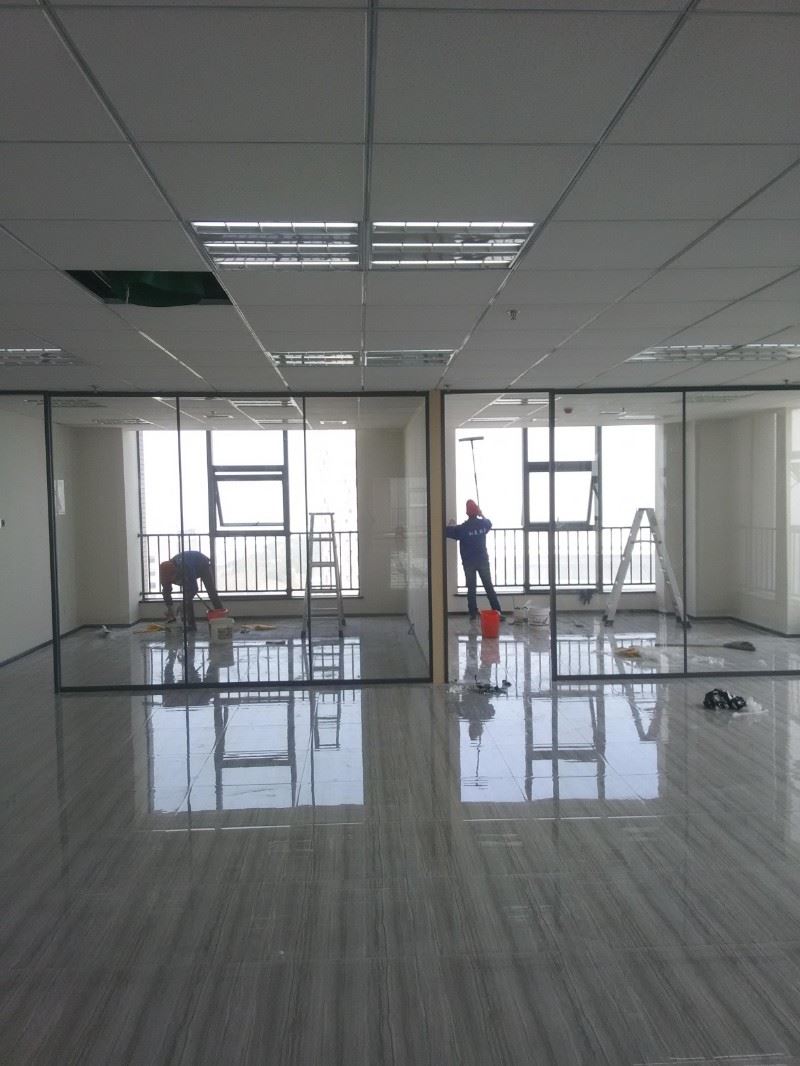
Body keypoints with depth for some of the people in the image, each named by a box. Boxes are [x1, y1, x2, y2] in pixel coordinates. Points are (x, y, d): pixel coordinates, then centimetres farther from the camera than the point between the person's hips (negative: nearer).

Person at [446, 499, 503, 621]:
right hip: (483, 560, 2)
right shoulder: (483, 524, -3)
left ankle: (473, 613, 7)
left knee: (471, 588, 5)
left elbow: (448, 532, -5)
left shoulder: (462, 528, -14)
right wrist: (481, 515, 34)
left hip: (469, 562, -2)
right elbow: (489, 523, 21)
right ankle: (497, 611, 3)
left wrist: (451, 524, 14)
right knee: (489, 587, 5)